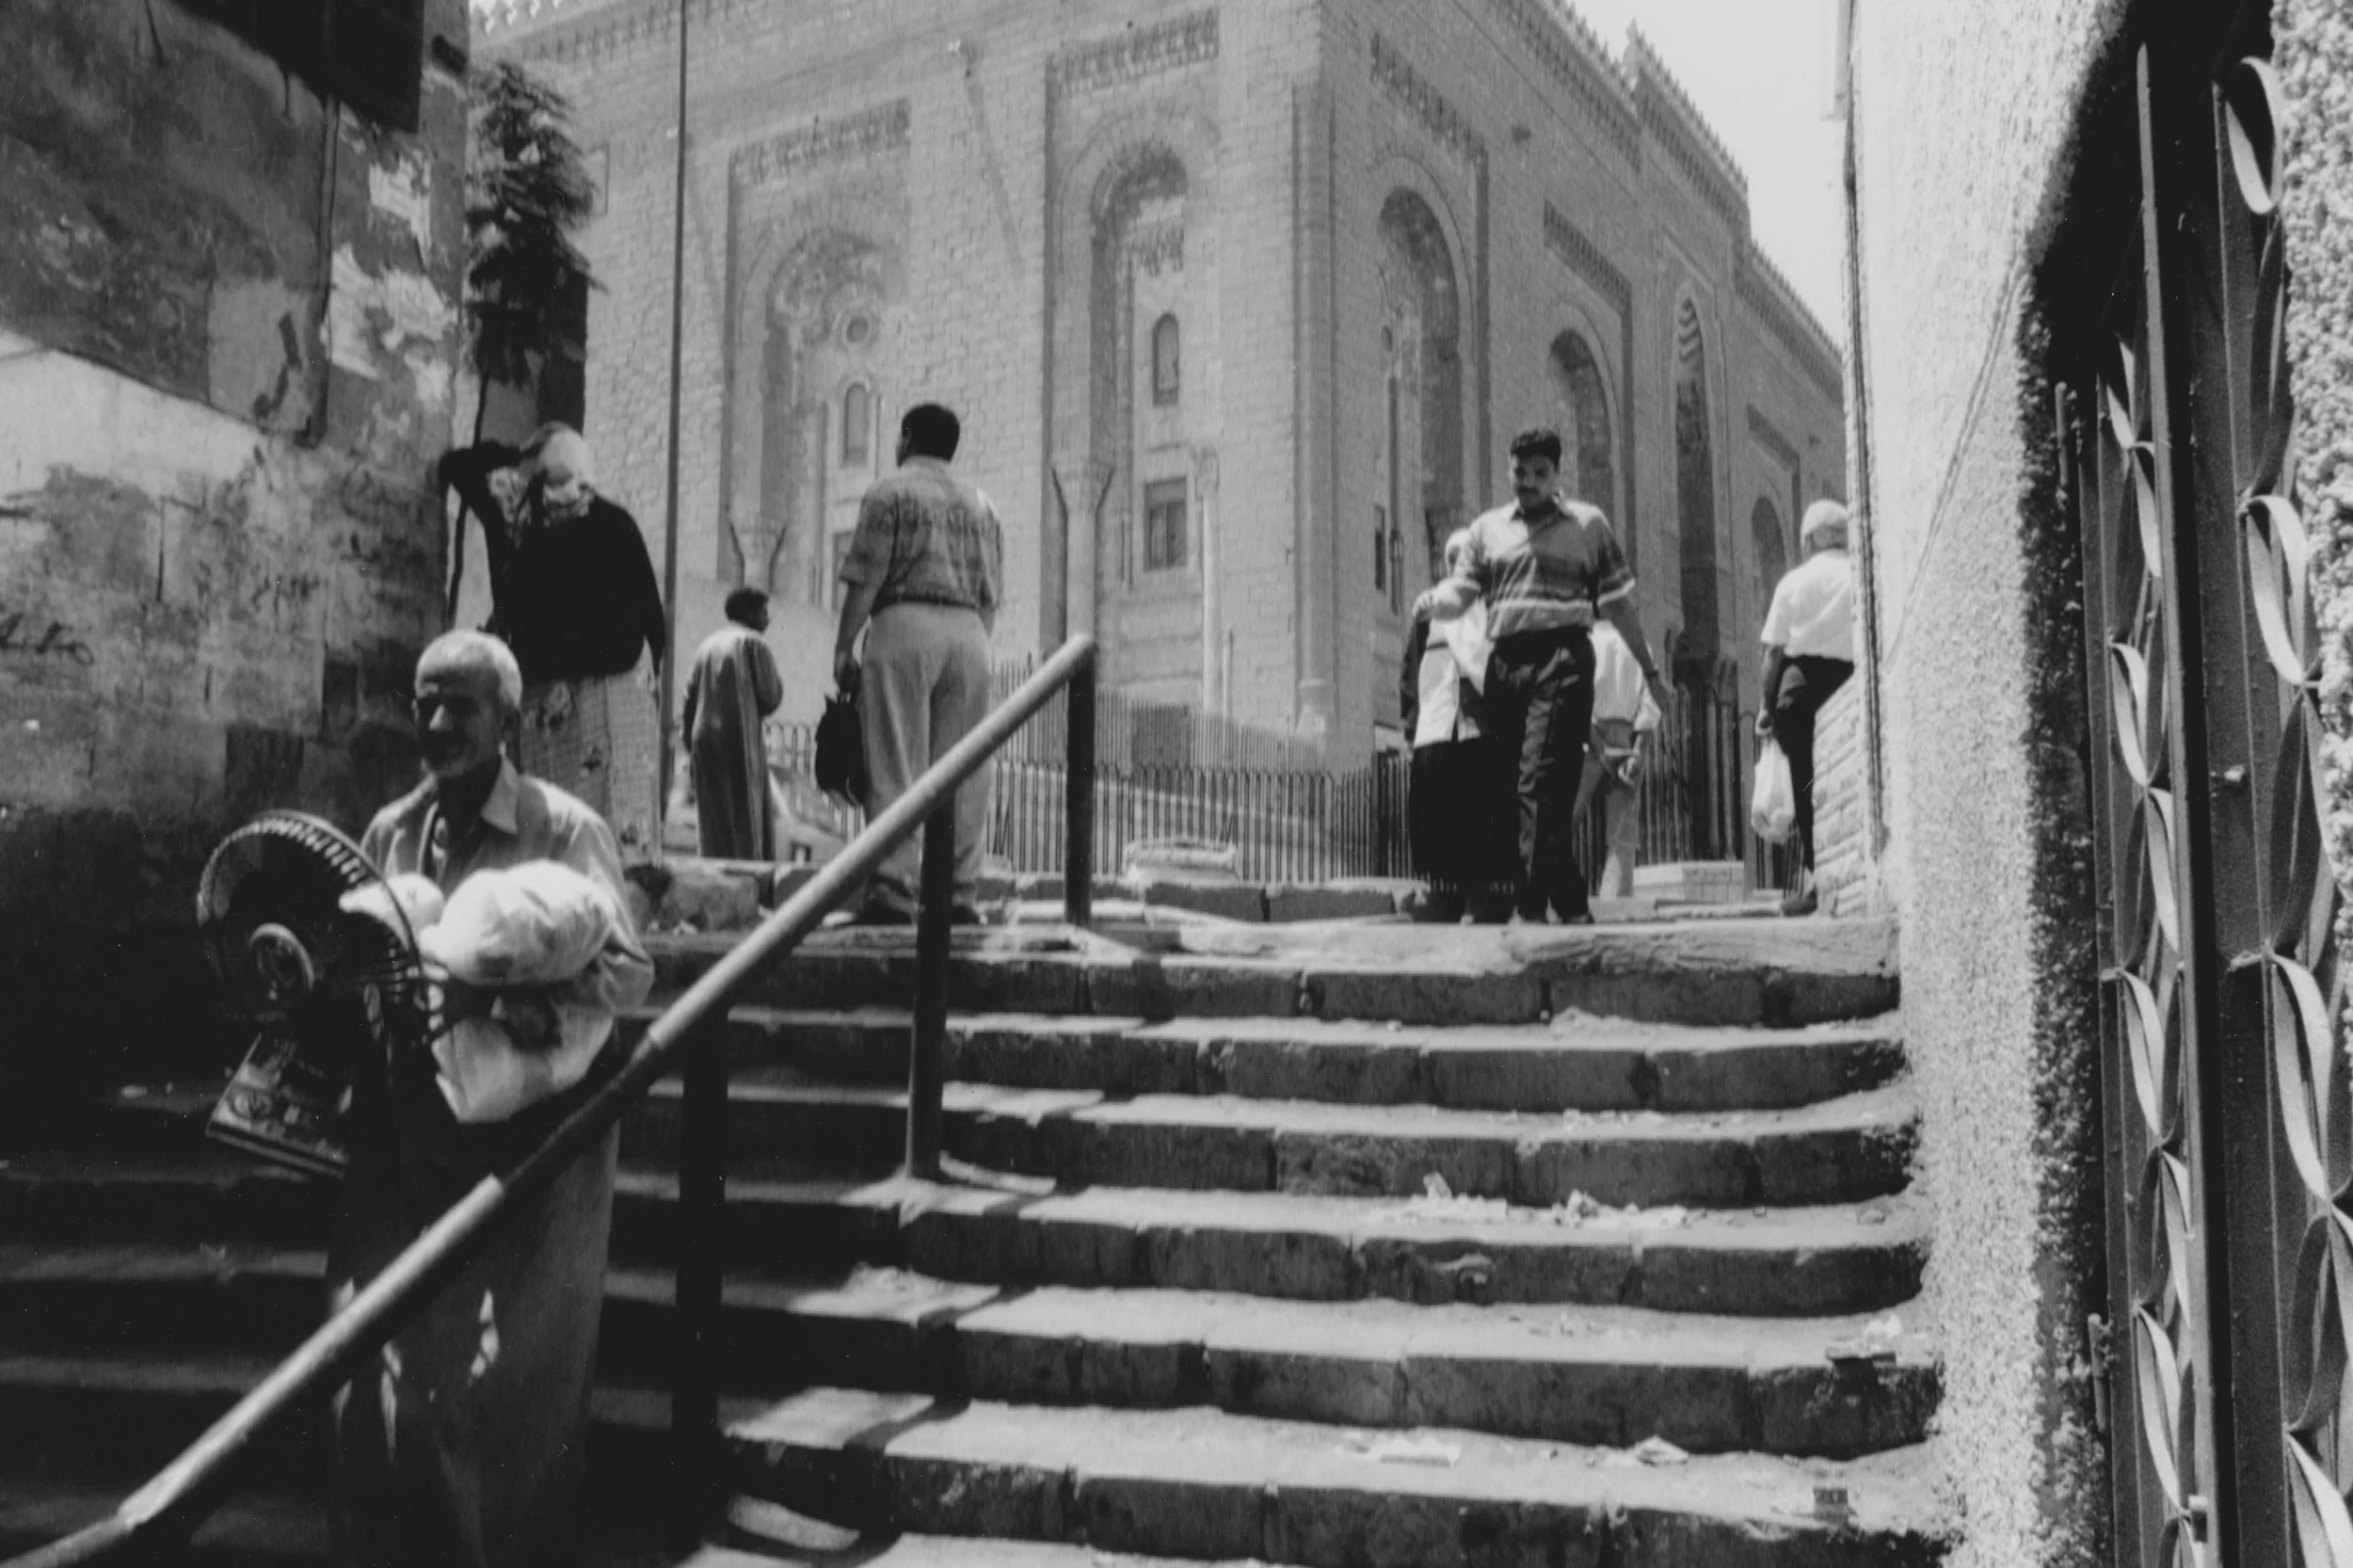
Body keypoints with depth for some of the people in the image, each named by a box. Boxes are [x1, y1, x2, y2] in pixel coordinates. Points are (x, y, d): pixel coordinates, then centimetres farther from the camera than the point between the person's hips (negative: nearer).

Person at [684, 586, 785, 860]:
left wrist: (690, 744, 17)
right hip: (739, 738, -6)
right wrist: (778, 682, 14)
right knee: (746, 818, -4)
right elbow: (771, 698, -7)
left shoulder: (707, 645, 16)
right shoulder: (753, 643, -3)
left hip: (704, 737, 6)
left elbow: (690, 696, 13)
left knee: (714, 819, 9)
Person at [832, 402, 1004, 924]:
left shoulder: (889, 492, 4)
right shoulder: (981, 505, 21)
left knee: (896, 765, -7)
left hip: (904, 625, -5)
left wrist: (843, 648, -3)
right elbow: (990, 597, 16)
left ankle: (894, 890, -13)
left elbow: (865, 578, -5)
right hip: (968, 631, 5)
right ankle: (959, 893, 1)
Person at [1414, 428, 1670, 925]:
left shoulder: (1588, 524, 11)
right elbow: (1463, 590, 9)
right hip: (1505, 661, 4)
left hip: (1562, 657, -4)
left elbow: (1619, 601, 13)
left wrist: (1649, 669, 14)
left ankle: (1530, 906, -21)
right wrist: (1434, 601, -15)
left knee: (1541, 783, -17)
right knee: (1521, 787, 6)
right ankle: (1571, 903, 16)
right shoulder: (1487, 528, 18)